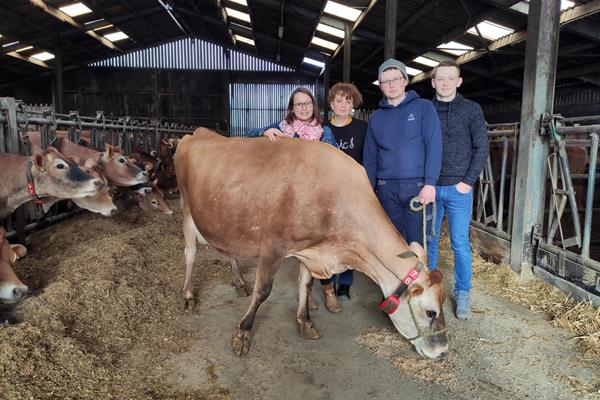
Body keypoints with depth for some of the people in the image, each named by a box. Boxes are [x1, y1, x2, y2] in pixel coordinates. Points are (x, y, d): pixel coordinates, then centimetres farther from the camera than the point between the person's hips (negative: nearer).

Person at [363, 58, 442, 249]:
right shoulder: (376, 117, 13)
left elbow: (434, 147, -6)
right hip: (386, 189, 3)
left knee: (416, 244, 1)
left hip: (418, 187, -3)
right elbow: (369, 157, 13)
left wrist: (430, 183, -15)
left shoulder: (423, 107, 3)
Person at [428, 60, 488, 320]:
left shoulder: (471, 110, 1)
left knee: (460, 243, 3)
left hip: (458, 189, -2)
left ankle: (462, 293, 18)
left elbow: (481, 148, 0)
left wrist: (468, 181, -6)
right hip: (429, 188, 2)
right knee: (428, 240, 10)